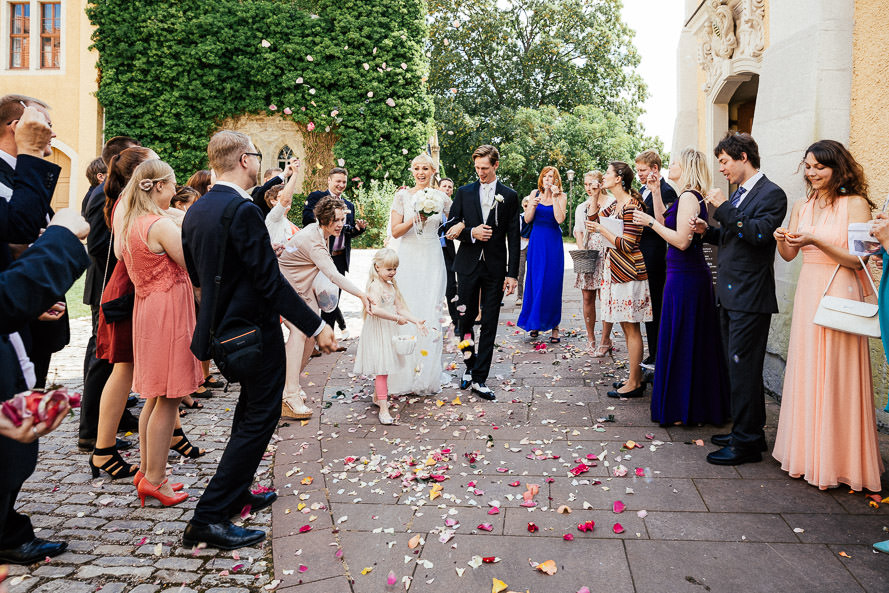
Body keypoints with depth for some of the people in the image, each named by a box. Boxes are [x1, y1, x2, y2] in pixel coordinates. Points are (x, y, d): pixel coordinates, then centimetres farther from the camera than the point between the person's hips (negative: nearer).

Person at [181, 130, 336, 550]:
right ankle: (209, 517, 4)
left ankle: (236, 494, 38)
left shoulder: (195, 211, 6)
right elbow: (269, 279, -23)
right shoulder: (242, 211, -21)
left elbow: (196, 275, 14)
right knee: (259, 418, 2)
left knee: (250, 411, 25)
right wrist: (316, 326, -18)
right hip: (255, 330, -9)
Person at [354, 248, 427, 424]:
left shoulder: (391, 286, 12)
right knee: (381, 368, -9)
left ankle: (377, 397, 36)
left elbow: (400, 308, 13)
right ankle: (383, 408, -9)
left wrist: (416, 321, 2)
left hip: (389, 330, 9)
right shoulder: (374, 286, -17)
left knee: (384, 368, 18)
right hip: (377, 331, -9)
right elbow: (376, 310, -30)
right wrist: (397, 318, -25)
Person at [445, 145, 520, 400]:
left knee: (489, 324, 0)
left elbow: (513, 237, 0)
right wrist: (471, 233, -13)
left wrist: (512, 273, -5)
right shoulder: (465, 192, 7)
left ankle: (479, 379, 6)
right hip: (468, 265, 1)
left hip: (495, 268, -1)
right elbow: (451, 226, 7)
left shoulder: (509, 196, 3)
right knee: (466, 317, 8)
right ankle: (470, 365, 30)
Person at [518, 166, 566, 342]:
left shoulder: (561, 196, 1)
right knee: (535, 281, 5)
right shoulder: (535, 193, 6)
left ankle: (554, 326, 6)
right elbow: (527, 219, 1)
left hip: (553, 243, -2)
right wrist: (533, 206, -16)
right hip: (536, 242, 2)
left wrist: (554, 197, -16)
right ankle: (535, 322, 16)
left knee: (552, 283, -2)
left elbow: (560, 219, -14)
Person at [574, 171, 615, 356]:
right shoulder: (581, 207, 18)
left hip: (604, 254, -5)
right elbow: (578, 231, 15)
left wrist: (594, 201, -8)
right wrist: (581, 250, -3)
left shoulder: (612, 202, 2)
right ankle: (590, 338, 14)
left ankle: (605, 341, 4)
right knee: (587, 297, 4)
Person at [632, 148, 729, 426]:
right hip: (694, 274, 10)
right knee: (696, 340, 16)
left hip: (684, 277, -10)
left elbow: (681, 241, -22)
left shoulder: (688, 197, -15)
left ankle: (682, 409, 10)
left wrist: (651, 222, -15)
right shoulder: (695, 197, 14)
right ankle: (702, 403, 27)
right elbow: (666, 223, 19)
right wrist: (656, 194, 15)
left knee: (681, 340, -1)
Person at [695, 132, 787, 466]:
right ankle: (745, 431, 28)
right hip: (730, 295, 9)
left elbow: (759, 232, -25)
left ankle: (747, 442, 4)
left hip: (750, 299, -9)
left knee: (743, 369, -6)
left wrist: (723, 209, -21)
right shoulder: (738, 194, 16)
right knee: (735, 367, 15)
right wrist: (707, 231, 6)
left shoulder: (771, 194, -10)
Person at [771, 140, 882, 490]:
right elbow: (789, 256, 12)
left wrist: (815, 240, -20)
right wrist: (782, 240, -8)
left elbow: (858, 259, -11)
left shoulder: (855, 205, -5)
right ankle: (807, 452, 21)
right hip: (808, 293, 6)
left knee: (835, 377, -2)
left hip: (841, 295, -6)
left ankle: (837, 460, 12)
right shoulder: (801, 207, 12)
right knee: (805, 373, 9)